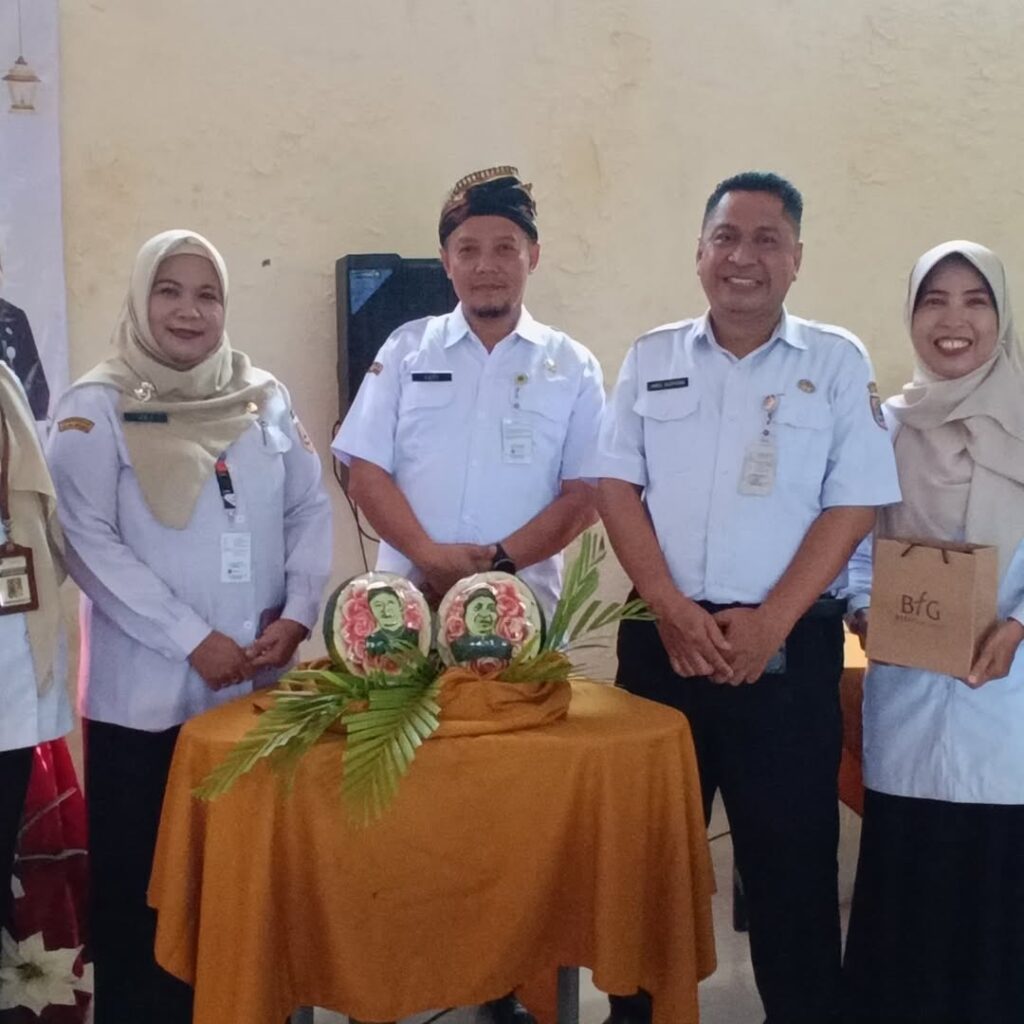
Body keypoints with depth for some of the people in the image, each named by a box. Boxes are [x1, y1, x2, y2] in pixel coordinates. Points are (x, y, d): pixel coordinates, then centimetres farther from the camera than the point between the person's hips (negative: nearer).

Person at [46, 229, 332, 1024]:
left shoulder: (265, 399, 9)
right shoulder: (96, 407, -3)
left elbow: (311, 511, 9)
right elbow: (89, 543, -10)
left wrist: (296, 615, -7)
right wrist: (192, 640, -15)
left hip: (260, 682, 3)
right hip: (146, 689, -3)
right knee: (143, 883, 6)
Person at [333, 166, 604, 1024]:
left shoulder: (570, 366, 6)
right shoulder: (407, 351, 7)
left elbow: (586, 492, -1)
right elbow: (365, 470, 1)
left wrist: (501, 560, -14)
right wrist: (430, 556, -13)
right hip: (409, 605, 1)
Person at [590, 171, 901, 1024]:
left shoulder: (838, 362, 3)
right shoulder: (651, 358, 8)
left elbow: (854, 506, -3)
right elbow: (616, 487, 3)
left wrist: (768, 625, -11)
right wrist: (673, 612, -9)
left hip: (789, 648, -2)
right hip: (662, 640, 2)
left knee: (791, 854, 5)